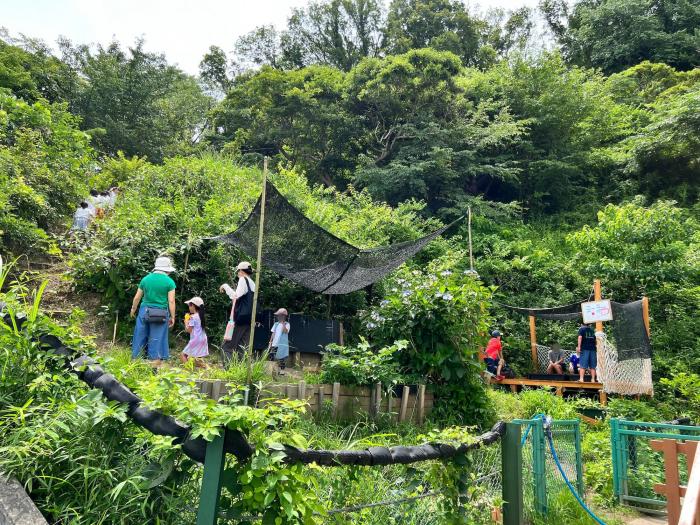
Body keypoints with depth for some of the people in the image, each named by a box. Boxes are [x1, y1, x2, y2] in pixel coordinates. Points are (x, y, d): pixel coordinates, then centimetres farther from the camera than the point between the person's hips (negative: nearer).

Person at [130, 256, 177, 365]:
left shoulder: (145, 279, 6)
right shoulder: (169, 282, -5)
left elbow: (137, 297, 12)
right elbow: (171, 301, -8)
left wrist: (133, 309, 28)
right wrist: (172, 317, 0)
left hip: (144, 312, 3)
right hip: (161, 314, -3)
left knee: (139, 337, 12)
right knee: (157, 340, 4)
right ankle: (155, 367, 9)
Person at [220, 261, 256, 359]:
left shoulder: (243, 279, -3)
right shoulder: (253, 284, 20)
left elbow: (236, 296, -16)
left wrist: (226, 286, -4)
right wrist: (228, 290, 31)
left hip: (241, 317, -8)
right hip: (249, 319, 8)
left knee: (227, 346, -8)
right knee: (241, 348, 7)